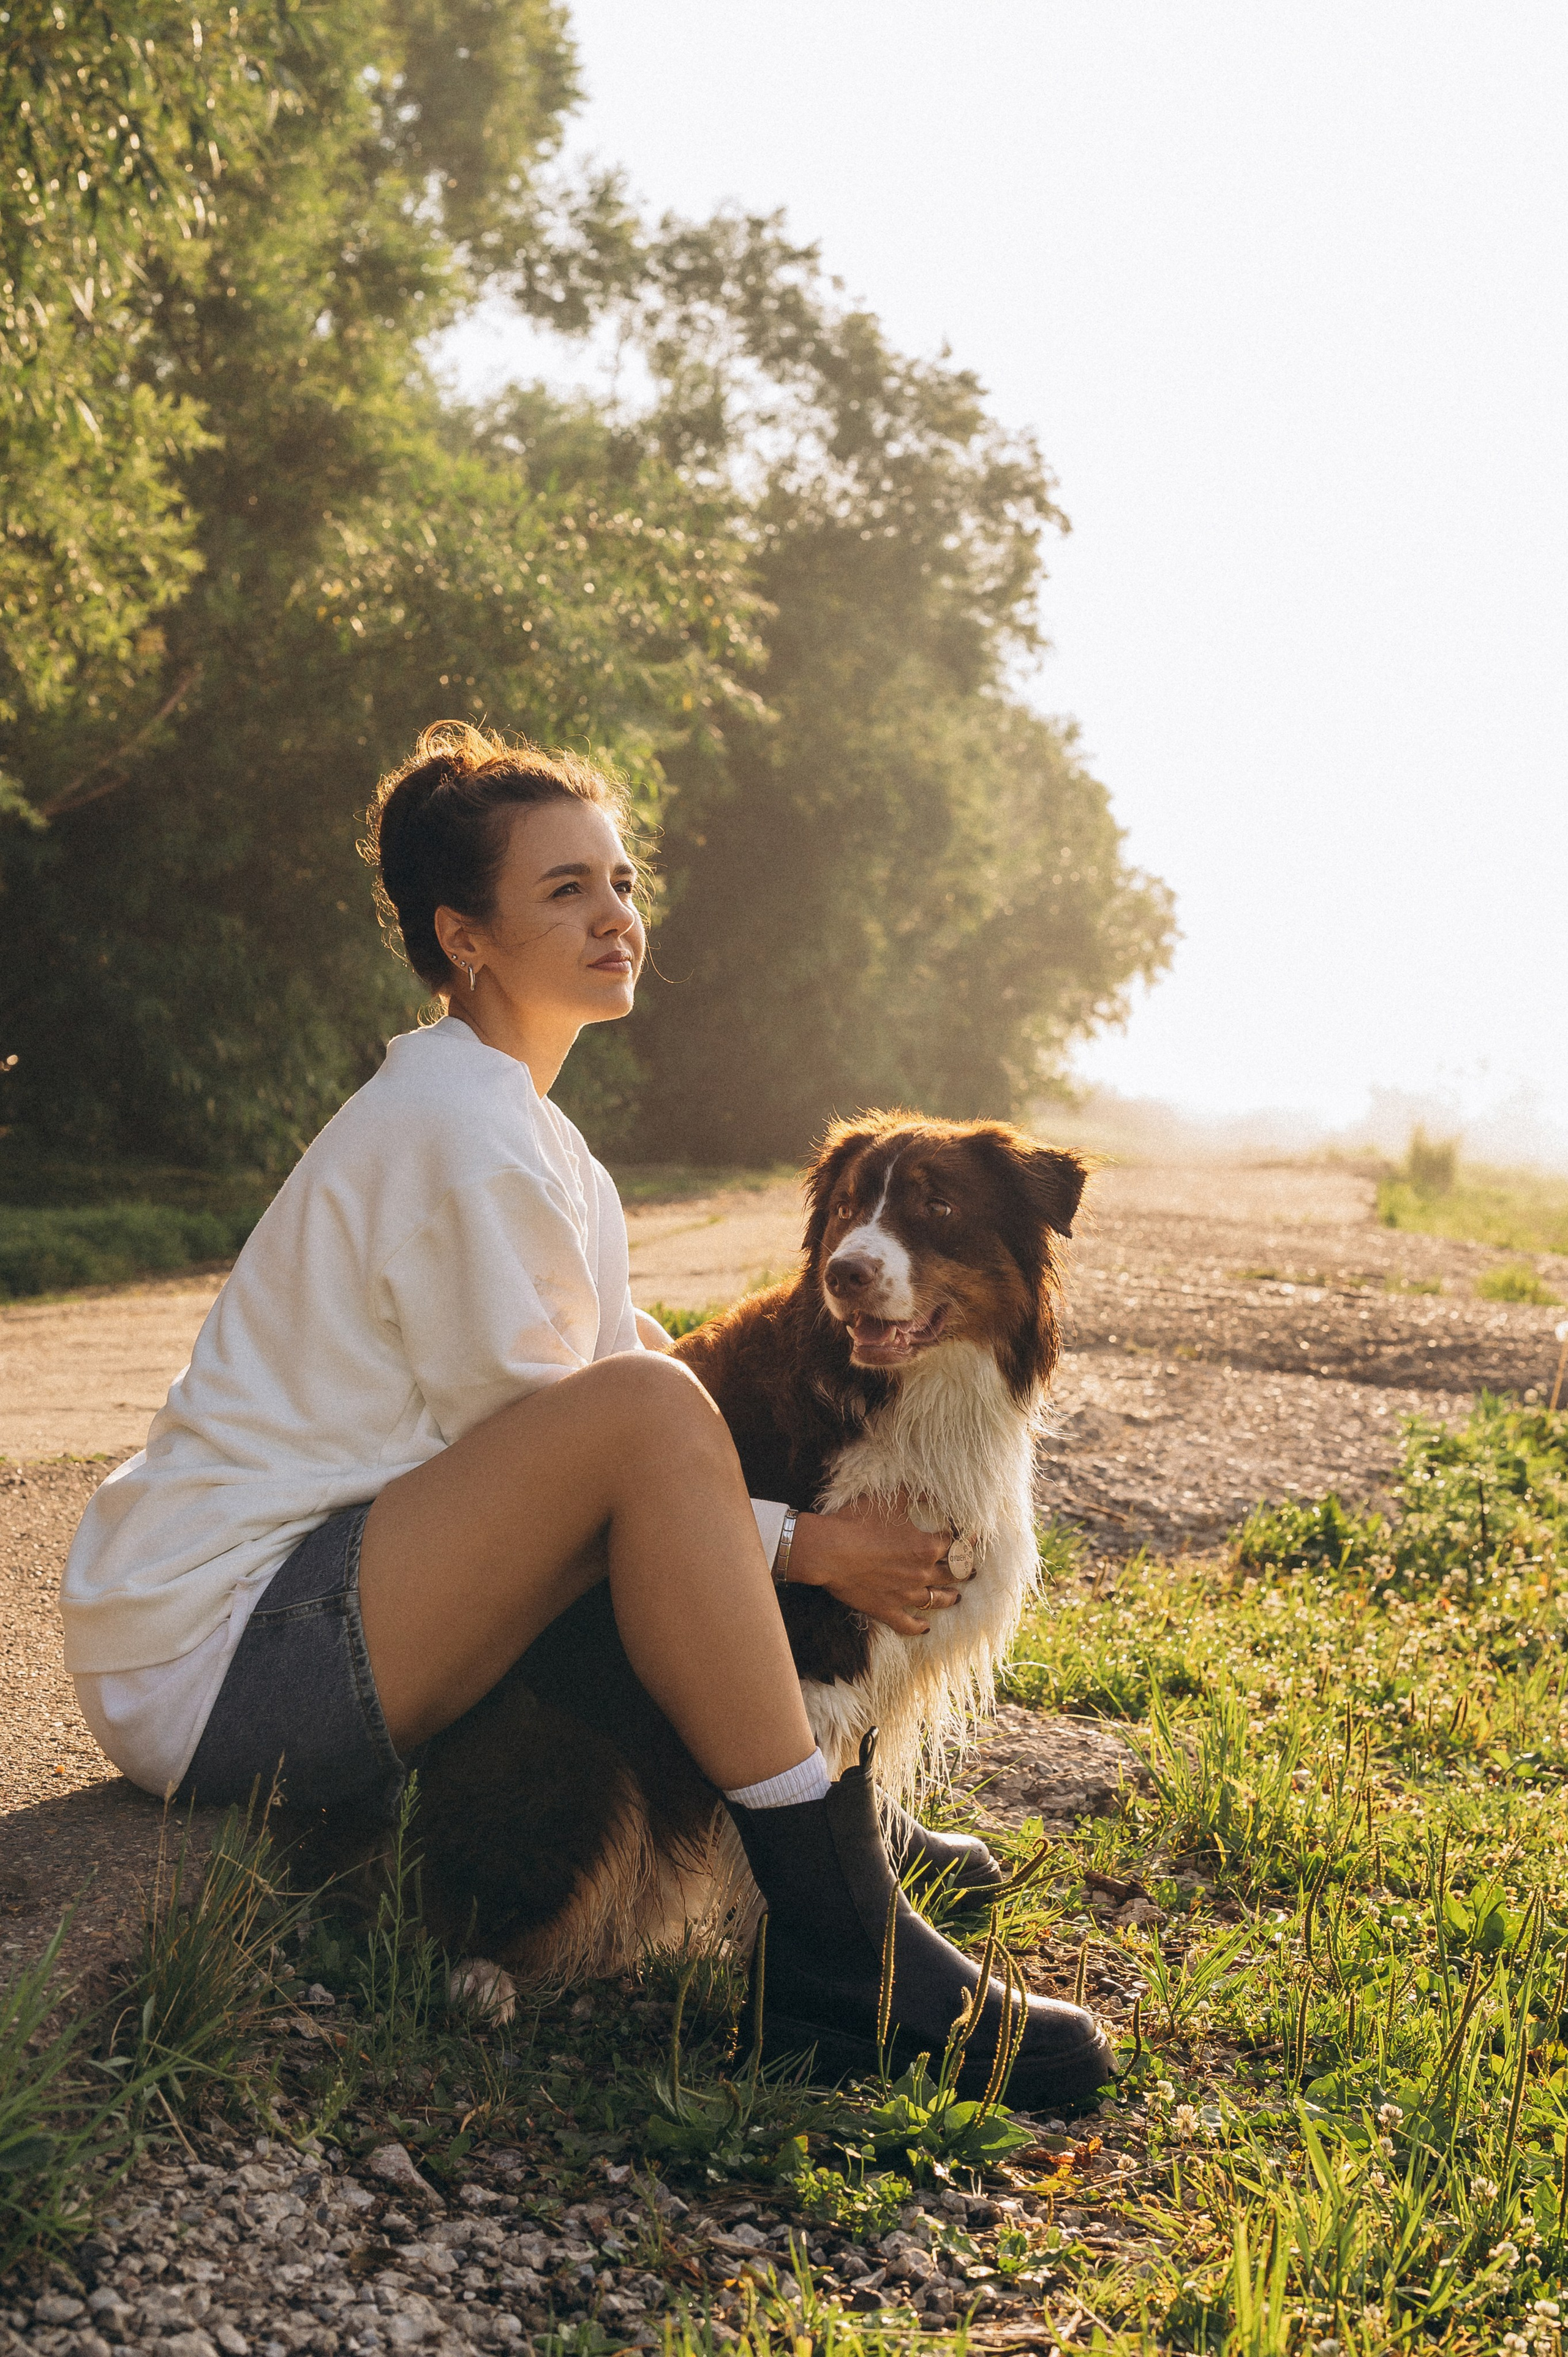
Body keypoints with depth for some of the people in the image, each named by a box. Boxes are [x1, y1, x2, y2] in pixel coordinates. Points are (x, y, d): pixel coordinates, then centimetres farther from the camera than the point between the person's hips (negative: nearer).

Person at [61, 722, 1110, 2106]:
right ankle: (837, 1937, -24)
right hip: (210, 1665, -10)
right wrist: (804, 1548, -11)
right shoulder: (468, 1130, -14)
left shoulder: (500, 1114, 17)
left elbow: (587, 1402, 13)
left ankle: (840, 1821, 17)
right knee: (651, 1417, -28)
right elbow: (556, 1435, -16)